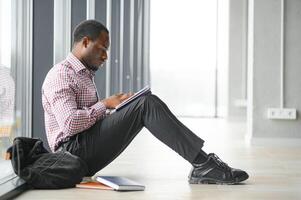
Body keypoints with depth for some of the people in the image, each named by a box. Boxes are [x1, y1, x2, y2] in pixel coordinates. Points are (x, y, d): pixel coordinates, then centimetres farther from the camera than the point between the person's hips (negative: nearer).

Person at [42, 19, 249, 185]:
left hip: (87, 153, 9)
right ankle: (203, 164, -21)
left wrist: (116, 108, 3)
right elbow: (70, 123, -22)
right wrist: (105, 105, -9)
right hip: (74, 150, -9)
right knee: (146, 104, -20)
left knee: (146, 103, -5)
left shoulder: (85, 74, 23)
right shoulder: (60, 75, -9)